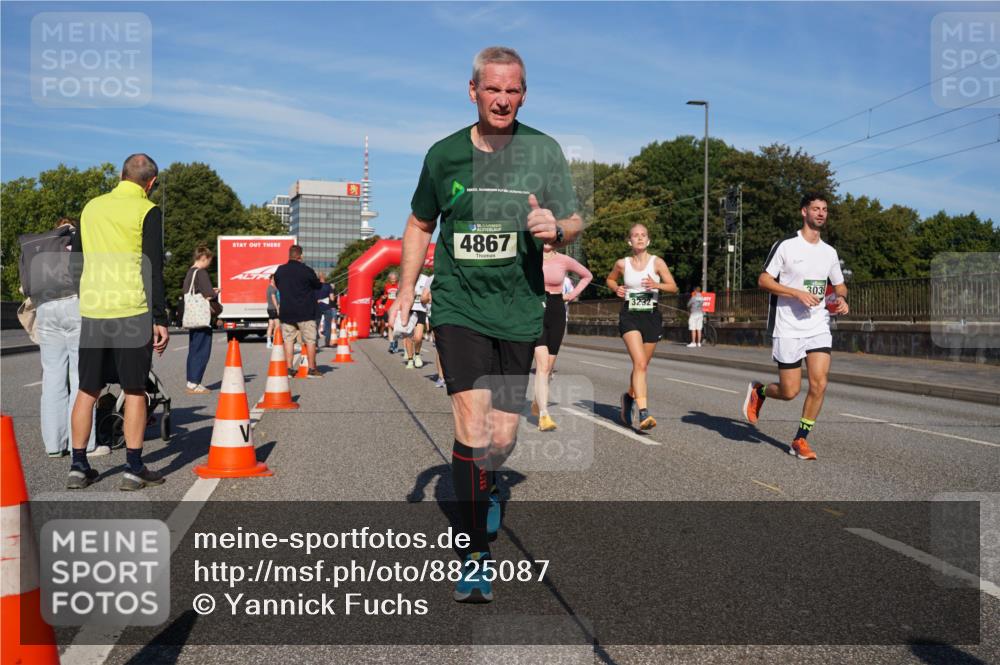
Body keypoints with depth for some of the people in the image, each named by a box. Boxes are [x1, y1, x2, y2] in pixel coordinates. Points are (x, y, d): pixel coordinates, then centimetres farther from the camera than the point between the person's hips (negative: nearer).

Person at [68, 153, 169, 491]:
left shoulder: (91, 206, 14)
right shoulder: (147, 212, -5)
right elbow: (153, 269, -10)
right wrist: (160, 319, -9)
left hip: (91, 312, 5)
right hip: (132, 312, -5)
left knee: (87, 390, 10)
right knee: (134, 391, 3)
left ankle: (78, 467, 14)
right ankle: (134, 469, 5)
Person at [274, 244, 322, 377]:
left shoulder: (280, 270, 2)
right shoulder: (307, 270, -11)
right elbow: (317, 286, 2)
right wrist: (320, 280, 23)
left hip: (286, 312, 4)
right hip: (305, 312, -4)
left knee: (288, 340, 8)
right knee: (310, 340, 3)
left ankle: (289, 368, 5)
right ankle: (312, 369, 4)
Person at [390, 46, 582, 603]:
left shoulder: (544, 150, 1)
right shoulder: (445, 155, 2)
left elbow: (575, 221, 4)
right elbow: (420, 225, 16)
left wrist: (556, 228, -20)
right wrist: (406, 290, 8)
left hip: (520, 310, 1)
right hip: (459, 307, -1)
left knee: (503, 439, 6)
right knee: (473, 427, -15)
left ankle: (485, 485, 43)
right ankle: (475, 554, -2)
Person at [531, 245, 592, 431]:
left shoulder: (564, 261, 3)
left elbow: (587, 276, 18)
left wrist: (573, 294, 7)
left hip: (556, 313, 3)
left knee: (548, 367, 10)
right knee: (542, 365, -17)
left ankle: (537, 403, 35)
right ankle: (544, 416, -20)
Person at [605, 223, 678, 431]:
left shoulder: (657, 262, 0)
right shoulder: (622, 263, 3)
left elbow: (673, 287, -2)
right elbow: (610, 279, 22)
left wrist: (657, 285, -21)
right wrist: (616, 289, 0)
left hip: (652, 316, 2)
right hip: (630, 316, -2)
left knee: (642, 365, 12)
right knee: (640, 363, -19)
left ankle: (629, 396, 41)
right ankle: (643, 413, -24)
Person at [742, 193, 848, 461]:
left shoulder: (830, 252, 12)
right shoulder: (786, 246, -6)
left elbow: (839, 285, 24)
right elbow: (763, 280, -8)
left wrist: (841, 298, 1)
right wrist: (798, 293, -18)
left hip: (819, 327, 5)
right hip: (788, 328, -5)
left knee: (819, 383, -9)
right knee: (790, 392, -2)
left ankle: (800, 440, 6)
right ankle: (758, 391, 32)